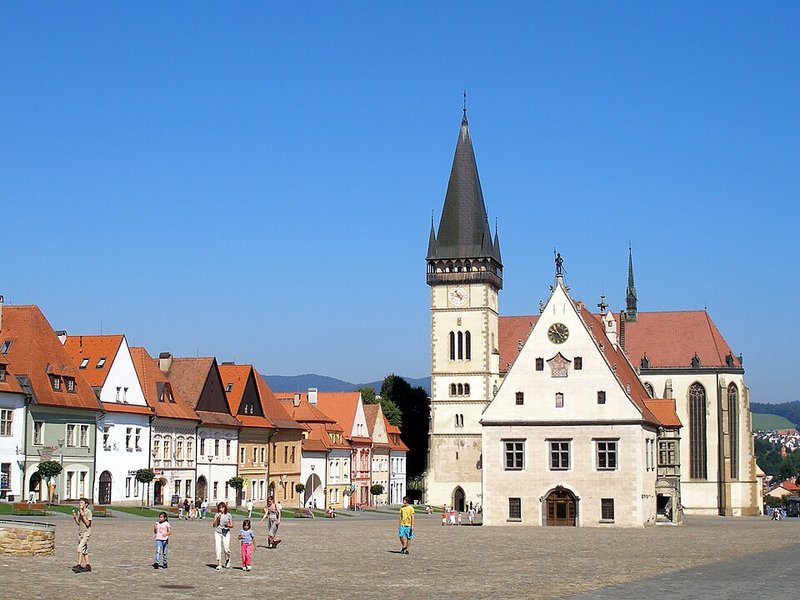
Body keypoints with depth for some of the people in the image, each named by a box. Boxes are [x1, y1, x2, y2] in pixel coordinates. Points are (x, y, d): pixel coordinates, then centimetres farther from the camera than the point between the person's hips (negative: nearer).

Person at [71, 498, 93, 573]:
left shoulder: (88, 512, -11)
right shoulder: (79, 512, 11)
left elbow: (87, 523, -17)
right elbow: (78, 523, 16)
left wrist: (83, 515, -21)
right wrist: (74, 516, 1)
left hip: (86, 532, -8)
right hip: (80, 532, 8)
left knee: (80, 548, -17)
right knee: (84, 550, 10)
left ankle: (78, 565, -19)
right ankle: (87, 566, 15)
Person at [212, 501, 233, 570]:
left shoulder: (228, 515, 3)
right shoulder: (217, 515, 5)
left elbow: (232, 525, 7)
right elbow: (213, 525, 2)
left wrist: (228, 525, -14)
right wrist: (217, 518, -10)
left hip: (226, 533, -1)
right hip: (218, 533, 1)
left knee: (226, 549, 0)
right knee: (218, 549, -8)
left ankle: (227, 561, 28)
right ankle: (219, 564, -6)